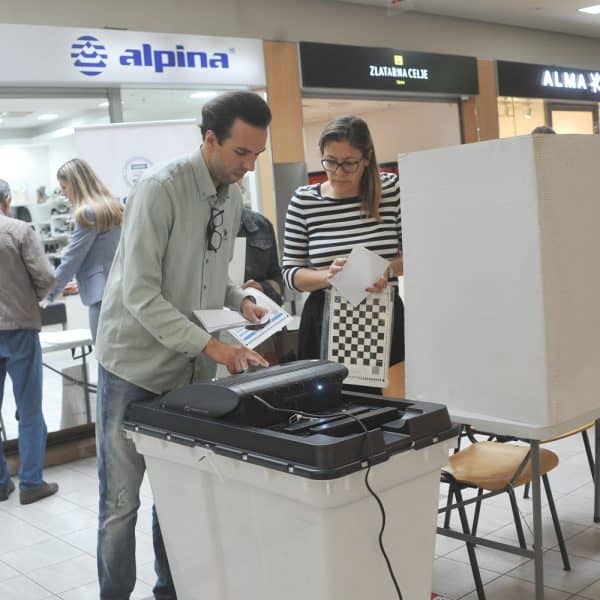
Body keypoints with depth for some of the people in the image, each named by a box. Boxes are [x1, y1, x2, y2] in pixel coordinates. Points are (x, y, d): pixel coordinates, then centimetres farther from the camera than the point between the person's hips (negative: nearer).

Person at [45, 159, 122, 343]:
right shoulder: (113, 206, 15)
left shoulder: (87, 213, -9)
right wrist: (81, 282, 26)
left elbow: (71, 259, -7)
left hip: (103, 293, -8)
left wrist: (48, 294, 3)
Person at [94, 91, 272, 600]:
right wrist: (212, 346, -29)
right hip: (137, 366, -6)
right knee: (122, 501, 4)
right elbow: (139, 294, -24)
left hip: (191, 369, 7)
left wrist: (239, 302, -2)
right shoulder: (160, 189, -19)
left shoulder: (232, 195, 5)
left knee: (182, 493, 14)